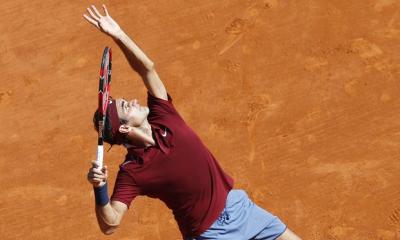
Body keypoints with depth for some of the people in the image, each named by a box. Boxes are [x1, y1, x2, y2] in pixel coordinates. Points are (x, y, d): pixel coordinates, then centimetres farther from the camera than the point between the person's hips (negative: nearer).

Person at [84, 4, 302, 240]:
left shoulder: (163, 116, -7)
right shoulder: (131, 172, -22)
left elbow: (147, 68, -7)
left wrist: (118, 34, -18)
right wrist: (100, 188, -46)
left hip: (235, 203, 6)